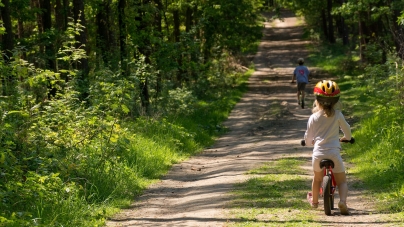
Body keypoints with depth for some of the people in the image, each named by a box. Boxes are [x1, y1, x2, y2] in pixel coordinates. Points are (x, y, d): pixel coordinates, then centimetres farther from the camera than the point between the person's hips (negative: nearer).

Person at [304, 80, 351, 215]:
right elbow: (346, 129, 16)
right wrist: (346, 138, 38)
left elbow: (308, 139, 10)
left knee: (317, 178, 27)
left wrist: (310, 141, 34)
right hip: (334, 153, -1)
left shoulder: (313, 117, 3)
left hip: (318, 153, 1)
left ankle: (314, 201, 45)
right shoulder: (337, 115, 1)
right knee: (342, 181, 7)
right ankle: (342, 201, -20)